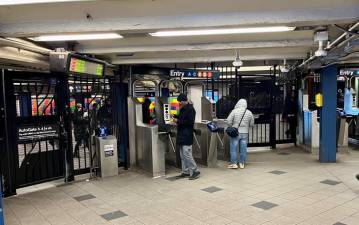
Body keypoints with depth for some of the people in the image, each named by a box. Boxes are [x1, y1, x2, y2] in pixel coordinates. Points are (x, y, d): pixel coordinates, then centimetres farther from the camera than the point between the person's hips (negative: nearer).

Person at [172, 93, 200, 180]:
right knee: (183, 155, 12)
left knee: (187, 154, -10)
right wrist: (176, 118, 6)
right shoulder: (183, 109, 16)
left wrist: (178, 121, -17)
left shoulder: (190, 109, -12)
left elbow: (190, 122, -20)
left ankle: (195, 171, 0)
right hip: (182, 135, 10)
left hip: (187, 136, -10)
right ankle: (185, 172, 19)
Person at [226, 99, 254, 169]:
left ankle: (234, 163, 5)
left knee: (233, 148, 4)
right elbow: (252, 124, 8)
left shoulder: (234, 111, -8)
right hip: (245, 133, 3)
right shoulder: (249, 112, 2)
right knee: (243, 149, 9)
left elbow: (229, 121, -9)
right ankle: (242, 163, 15)